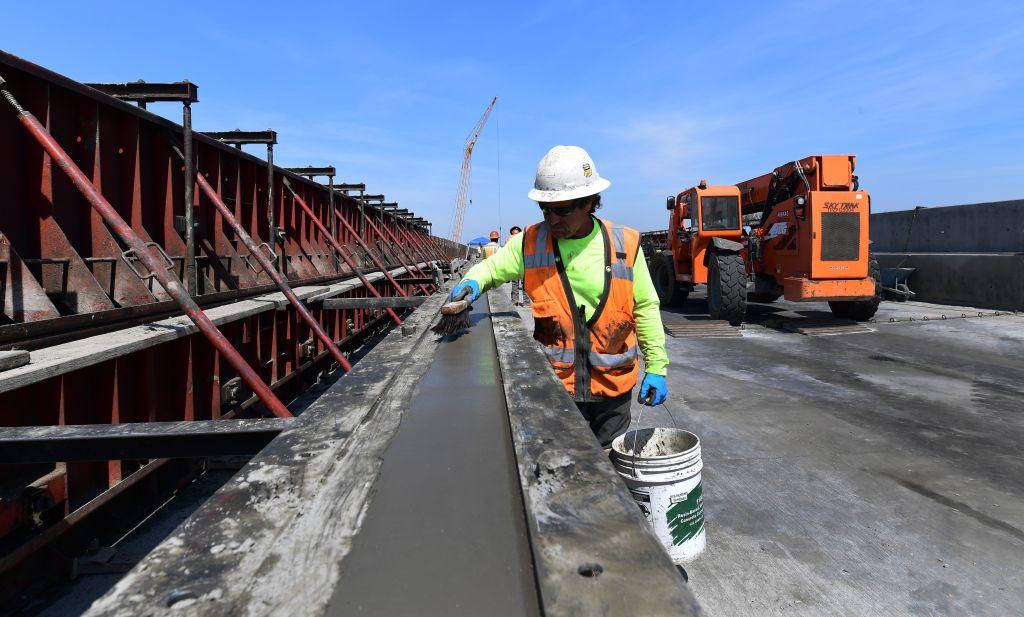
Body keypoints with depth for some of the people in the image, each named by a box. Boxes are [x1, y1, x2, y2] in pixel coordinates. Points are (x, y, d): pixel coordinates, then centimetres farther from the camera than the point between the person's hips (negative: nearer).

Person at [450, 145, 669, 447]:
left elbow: (645, 308, 2)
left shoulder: (625, 245, -5)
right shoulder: (530, 242, -5)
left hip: (614, 387, 1)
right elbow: (492, 267, 9)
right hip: (556, 386, 0)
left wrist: (656, 368, 2)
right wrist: (473, 282, -15)